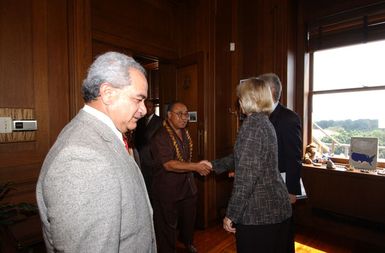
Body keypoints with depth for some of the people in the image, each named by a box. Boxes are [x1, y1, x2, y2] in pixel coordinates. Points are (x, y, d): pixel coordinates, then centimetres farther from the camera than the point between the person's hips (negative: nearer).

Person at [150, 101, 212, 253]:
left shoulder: (185, 133, 5)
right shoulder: (161, 137, -22)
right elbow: (169, 164, -30)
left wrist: (199, 167, 10)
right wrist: (196, 166, -32)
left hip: (188, 186, 8)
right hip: (167, 190, -8)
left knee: (189, 218, 25)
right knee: (168, 225, 10)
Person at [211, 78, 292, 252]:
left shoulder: (252, 123, -18)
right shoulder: (265, 122, 10)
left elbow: (246, 175, -23)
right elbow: (240, 157, 18)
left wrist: (231, 215, -17)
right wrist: (213, 165, 25)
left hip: (257, 213, -9)